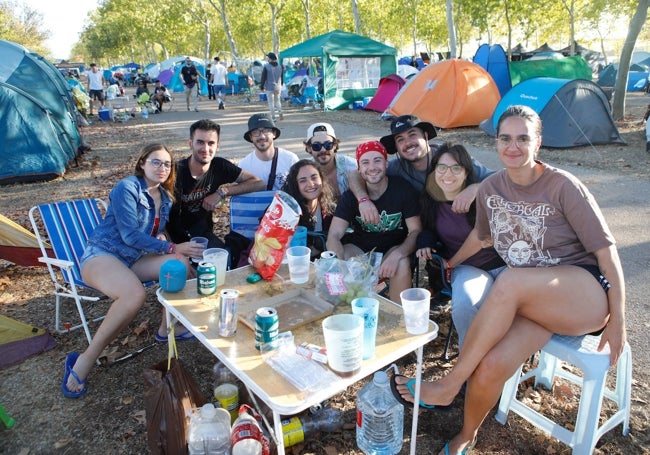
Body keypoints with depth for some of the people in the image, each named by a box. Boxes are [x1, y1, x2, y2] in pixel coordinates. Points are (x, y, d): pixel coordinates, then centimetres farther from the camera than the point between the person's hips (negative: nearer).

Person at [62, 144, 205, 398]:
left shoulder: (165, 197, 10)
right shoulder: (127, 188, -14)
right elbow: (130, 235, -20)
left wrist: (161, 240, 0)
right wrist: (172, 248, -23)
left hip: (132, 259, 8)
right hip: (101, 254, -8)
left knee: (181, 264, -13)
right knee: (135, 294, -36)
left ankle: (165, 329, 2)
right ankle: (84, 362, -23)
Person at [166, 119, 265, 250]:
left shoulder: (220, 166, -6)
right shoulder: (176, 172, -17)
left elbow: (259, 184, -10)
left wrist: (223, 192, -19)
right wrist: (171, 247, -26)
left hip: (204, 234, 3)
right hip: (176, 238, -3)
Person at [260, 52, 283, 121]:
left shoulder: (266, 66, -11)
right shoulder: (279, 66, 6)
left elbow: (263, 77, -9)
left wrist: (262, 87, 0)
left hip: (269, 87, -5)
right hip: (278, 87, 5)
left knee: (271, 102, 2)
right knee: (277, 101, 18)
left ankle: (273, 117, 2)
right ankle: (280, 113, -2)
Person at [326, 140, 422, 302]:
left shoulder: (403, 189, -13)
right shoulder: (351, 195, -10)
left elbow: (415, 231, -13)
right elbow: (334, 236, -18)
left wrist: (397, 254, -35)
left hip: (395, 246, -1)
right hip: (359, 247, 1)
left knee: (402, 264, -33)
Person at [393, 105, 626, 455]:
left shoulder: (563, 186, -10)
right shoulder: (490, 188, 3)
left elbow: (605, 248, -8)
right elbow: (480, 235, 21)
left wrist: (618, 318, -10)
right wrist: (449, 264, 31)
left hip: (587, 295, -3)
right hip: (530, 302, 4)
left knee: (508, 282, -38)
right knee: (491, 366, -27)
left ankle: (450, 384, -21)